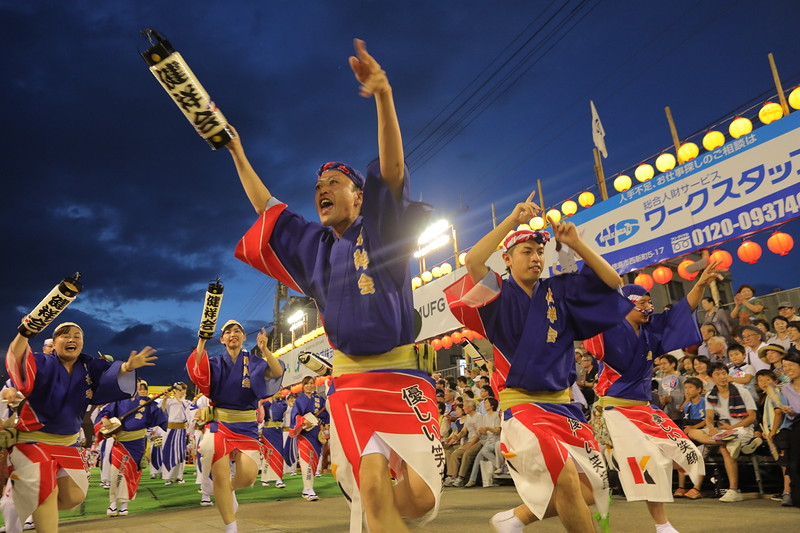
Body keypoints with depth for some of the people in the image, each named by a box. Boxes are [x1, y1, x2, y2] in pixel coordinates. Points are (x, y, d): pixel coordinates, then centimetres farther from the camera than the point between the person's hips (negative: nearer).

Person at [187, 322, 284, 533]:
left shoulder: (255, 363, 3)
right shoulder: (215, 363, 4)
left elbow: (277, 373, -16)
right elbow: (196, 371, -18)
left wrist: (265, 350, -30)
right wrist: (202, 341, -24)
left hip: (246, 427, 0)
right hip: (220, 423, 0)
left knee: (247, 477, -11)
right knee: (221, 476, -7)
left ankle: (228, 489, 27)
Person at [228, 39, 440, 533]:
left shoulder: (381, 230, 2)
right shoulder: (313, 245, 16)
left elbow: (393, 170, -14)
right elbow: (267, 209, 27)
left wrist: (383, 97, -28)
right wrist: (237, 154, 28)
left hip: (401, 379, -3)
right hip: (350, 384, 3)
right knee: (373, 491, -11)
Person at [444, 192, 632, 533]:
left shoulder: (559, 291, 9)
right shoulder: (500, 296, -4)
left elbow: (610, 281, 7)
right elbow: (472, 261, -22)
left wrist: (576, 244, -4)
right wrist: (513, 219, -20)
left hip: (564, 405, 6)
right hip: (521, 405, -6)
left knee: (591, 488, 9)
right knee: (565, 477, -23)